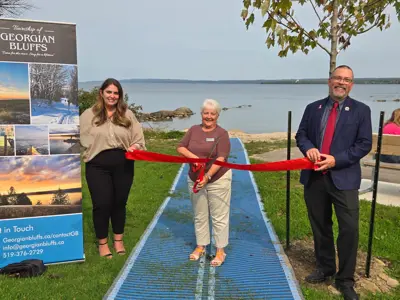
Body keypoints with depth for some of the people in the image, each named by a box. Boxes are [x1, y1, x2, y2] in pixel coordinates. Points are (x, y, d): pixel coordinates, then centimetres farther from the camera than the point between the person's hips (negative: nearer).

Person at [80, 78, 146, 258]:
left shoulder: (127, 114, 7)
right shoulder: (89, 114, 1)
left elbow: (139, 138, 6)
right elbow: (82, 139, 1)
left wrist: (135, 146, -12)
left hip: (123, 165, 2)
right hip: (98, 166, -2)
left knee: (119, 202, 13)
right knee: (102, 204, 1)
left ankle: (118, 240, 32)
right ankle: (102, 243, 22)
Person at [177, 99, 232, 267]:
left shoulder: (221, 134, -9)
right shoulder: (193, 130, 5)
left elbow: (220, 159, -17)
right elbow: (180, 148, 0)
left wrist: (207, 176, -28)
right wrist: (193, 157, -18)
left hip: (218, 180, -4)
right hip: (195, 180, 5)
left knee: (219, 217, 2)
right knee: (199, 216, 15)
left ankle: (220, 251, 15)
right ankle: (200, 246, 29)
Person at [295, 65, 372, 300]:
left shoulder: (361, 110, 1)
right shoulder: (313, 108, 9)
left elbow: (364, 144, -5)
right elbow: (301, 134, 10)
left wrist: (336, 160, -16)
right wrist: (308, 148, -13)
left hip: (343, 178, -3)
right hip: (314, 177, 3)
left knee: (350, 229, -3)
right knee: (320, 226, 14)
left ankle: (345, 280, 15)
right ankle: (325, 269, 33)